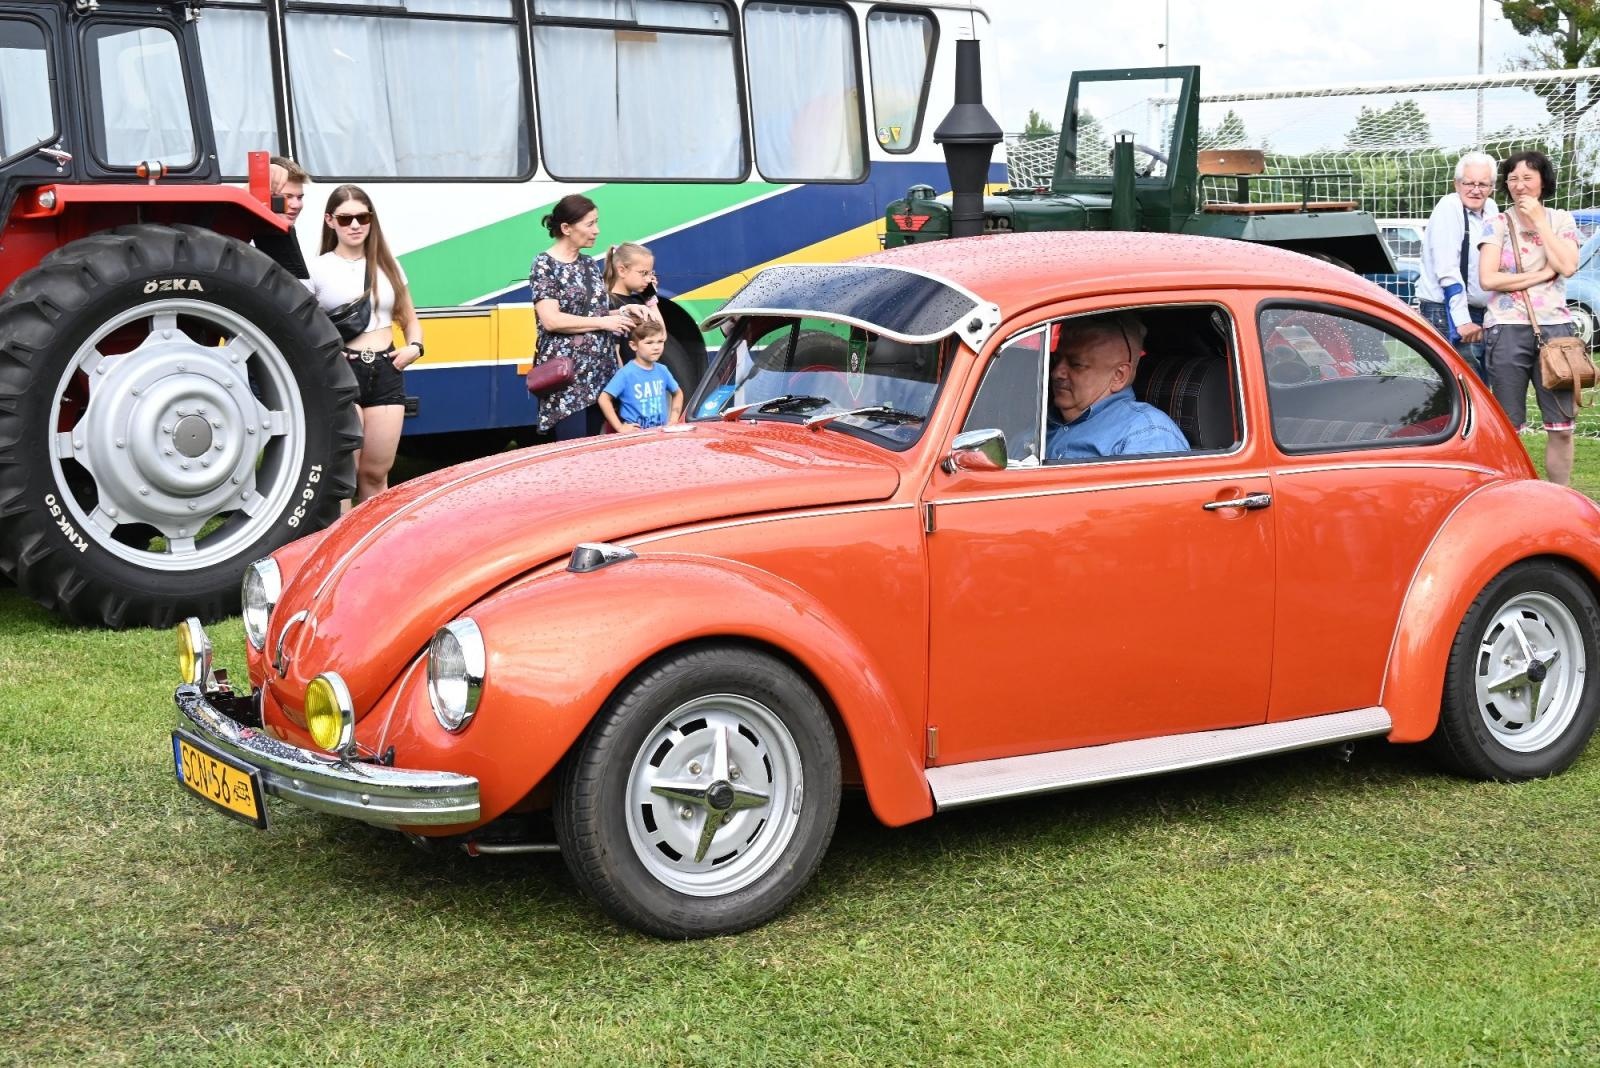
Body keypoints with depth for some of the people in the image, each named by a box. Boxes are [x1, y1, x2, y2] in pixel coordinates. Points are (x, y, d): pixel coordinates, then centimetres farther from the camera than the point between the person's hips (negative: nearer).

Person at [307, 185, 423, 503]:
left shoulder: (387, 266, 13)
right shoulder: (318, 269, 0)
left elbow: (410, 319, 22)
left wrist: (414, 347, 2)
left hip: (386, 372, 4)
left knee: (375, 473, 7)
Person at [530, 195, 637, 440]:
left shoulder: (591, 265, 14)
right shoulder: (545, 266, -7)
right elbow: (551, 320, -17)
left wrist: (623, 312, 1)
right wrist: (603, 322, -14)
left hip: (600, 371, 7)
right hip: (566, 373, -7)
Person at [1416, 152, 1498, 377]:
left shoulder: (1490, 210, 12)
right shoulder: (1449, 208, -12)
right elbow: (1447, 270, -19)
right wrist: (1462, 320, -22)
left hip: (1480, 316, 9)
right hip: (1448, 313, -9)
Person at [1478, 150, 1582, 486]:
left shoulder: (1561, 220, 10)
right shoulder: (1498, 225, 4)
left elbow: (1567, 266, -8)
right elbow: (1488, 279, -8)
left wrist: (1538, 220, -6)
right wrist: (1542, 274, -9)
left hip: (1554, 327, 2)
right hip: (1508, 329, -2)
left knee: (1561, 427, 1)